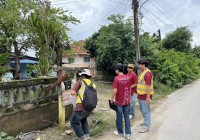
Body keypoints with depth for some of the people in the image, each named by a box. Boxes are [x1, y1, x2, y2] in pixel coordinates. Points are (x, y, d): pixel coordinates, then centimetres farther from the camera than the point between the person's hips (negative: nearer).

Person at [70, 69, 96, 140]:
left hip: (81, 107, -6)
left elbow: (73, 93, -14)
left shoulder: (80, 82, -4)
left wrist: (77, 92, 6)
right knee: (84, 119, 33)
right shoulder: (93, 85, 12)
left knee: (74, 122, 15)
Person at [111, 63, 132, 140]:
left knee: (119, 117, 12)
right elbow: (130, 88, 7)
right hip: (127, 101, 5)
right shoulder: (128, 77, -1)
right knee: (127, 117, 12)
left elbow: (115, 90, -19)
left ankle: (120, 132, 27)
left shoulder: (116, 78, -17)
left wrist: (112, 99, -5)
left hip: (119, 101, -4)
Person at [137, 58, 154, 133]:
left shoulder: (147, 73, -20)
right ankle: (146, 122, 39)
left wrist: (148, 97, -25)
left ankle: (146, 126, 12)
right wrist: (139, 94, 21)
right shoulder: (142, 72, 12)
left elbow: (148, 86, -24)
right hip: (141, 95, 10)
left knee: (146, 111, 1)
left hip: (145, 96, -10)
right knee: (142, 109, 22)